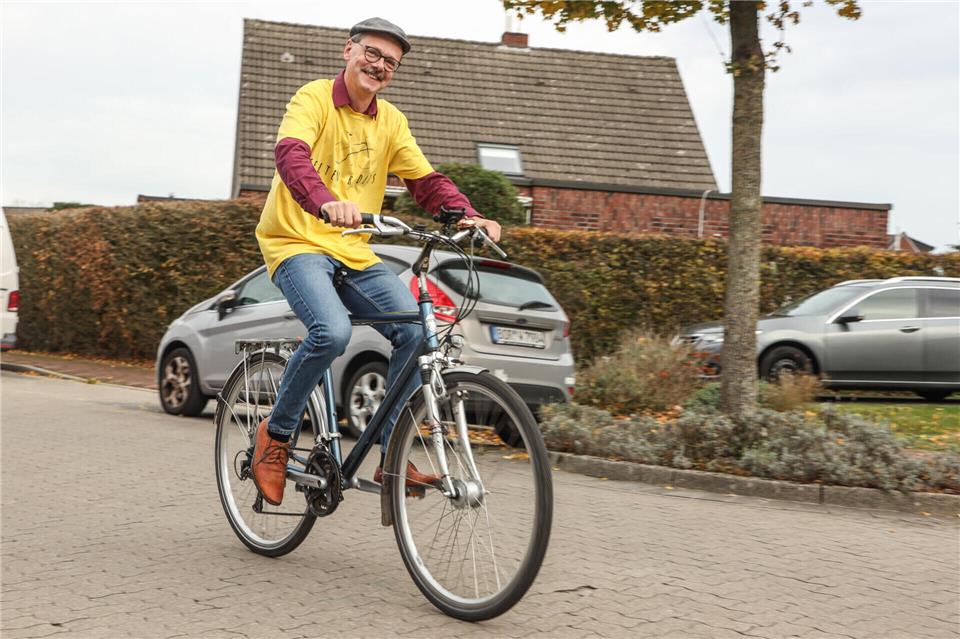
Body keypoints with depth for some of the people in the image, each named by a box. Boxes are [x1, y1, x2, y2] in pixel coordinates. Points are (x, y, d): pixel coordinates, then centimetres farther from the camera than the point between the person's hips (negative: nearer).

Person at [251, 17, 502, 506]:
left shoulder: (390, 121, 12)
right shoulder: (314, 99, -6)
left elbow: (427, 181, 7)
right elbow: (290, 154, -25)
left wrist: (467, 216, -14)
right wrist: (326, 202, -46)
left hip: (355, 253, 6)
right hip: (298, 243, -6)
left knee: (416, 331, -15)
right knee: (332, 332, -32)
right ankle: (276, 434, -7)